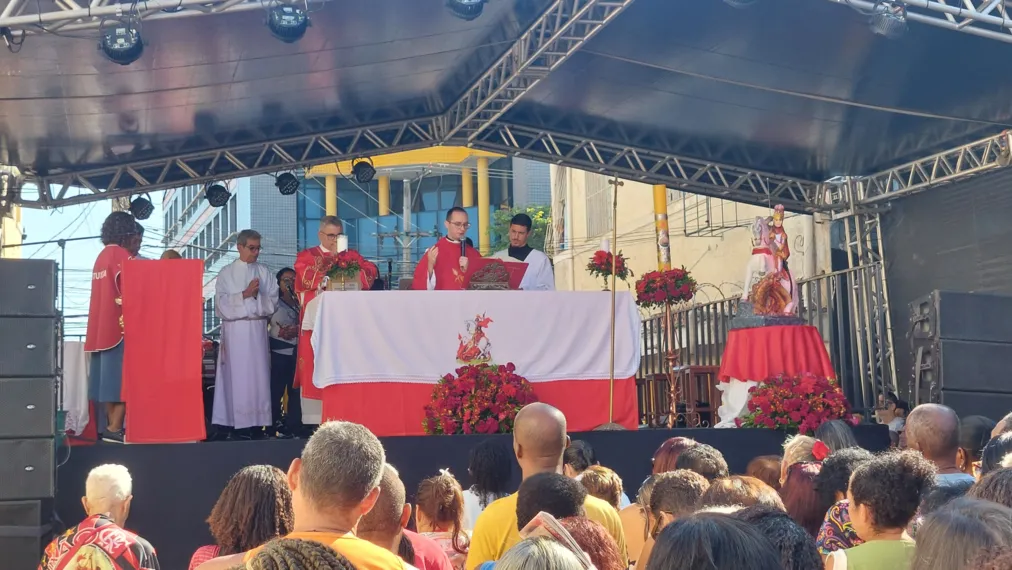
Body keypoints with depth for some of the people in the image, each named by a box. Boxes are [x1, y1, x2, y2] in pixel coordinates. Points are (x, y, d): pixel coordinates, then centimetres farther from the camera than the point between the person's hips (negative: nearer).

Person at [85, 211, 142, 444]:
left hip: (103, 325, 9)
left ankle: (112, 425, 9)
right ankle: (114, 428, -14)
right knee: (122, 376, -10)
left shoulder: (102, 256, 16)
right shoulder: (120, 254, -10)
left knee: (110, 376, 9)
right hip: (119, 324, -9)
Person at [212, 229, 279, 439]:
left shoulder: (264, 272, 10)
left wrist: (257, 295, -12)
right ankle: (240, 426, -4)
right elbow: (222, 304, -4)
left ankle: (258, 423, 3)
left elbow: (273, 303, 6)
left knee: (259, 375, 0)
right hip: (235, 331, -2)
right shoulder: (226, 273, 4)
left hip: (258, 330, 2)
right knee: (239, 376, -5)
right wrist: (245, 294, -13)